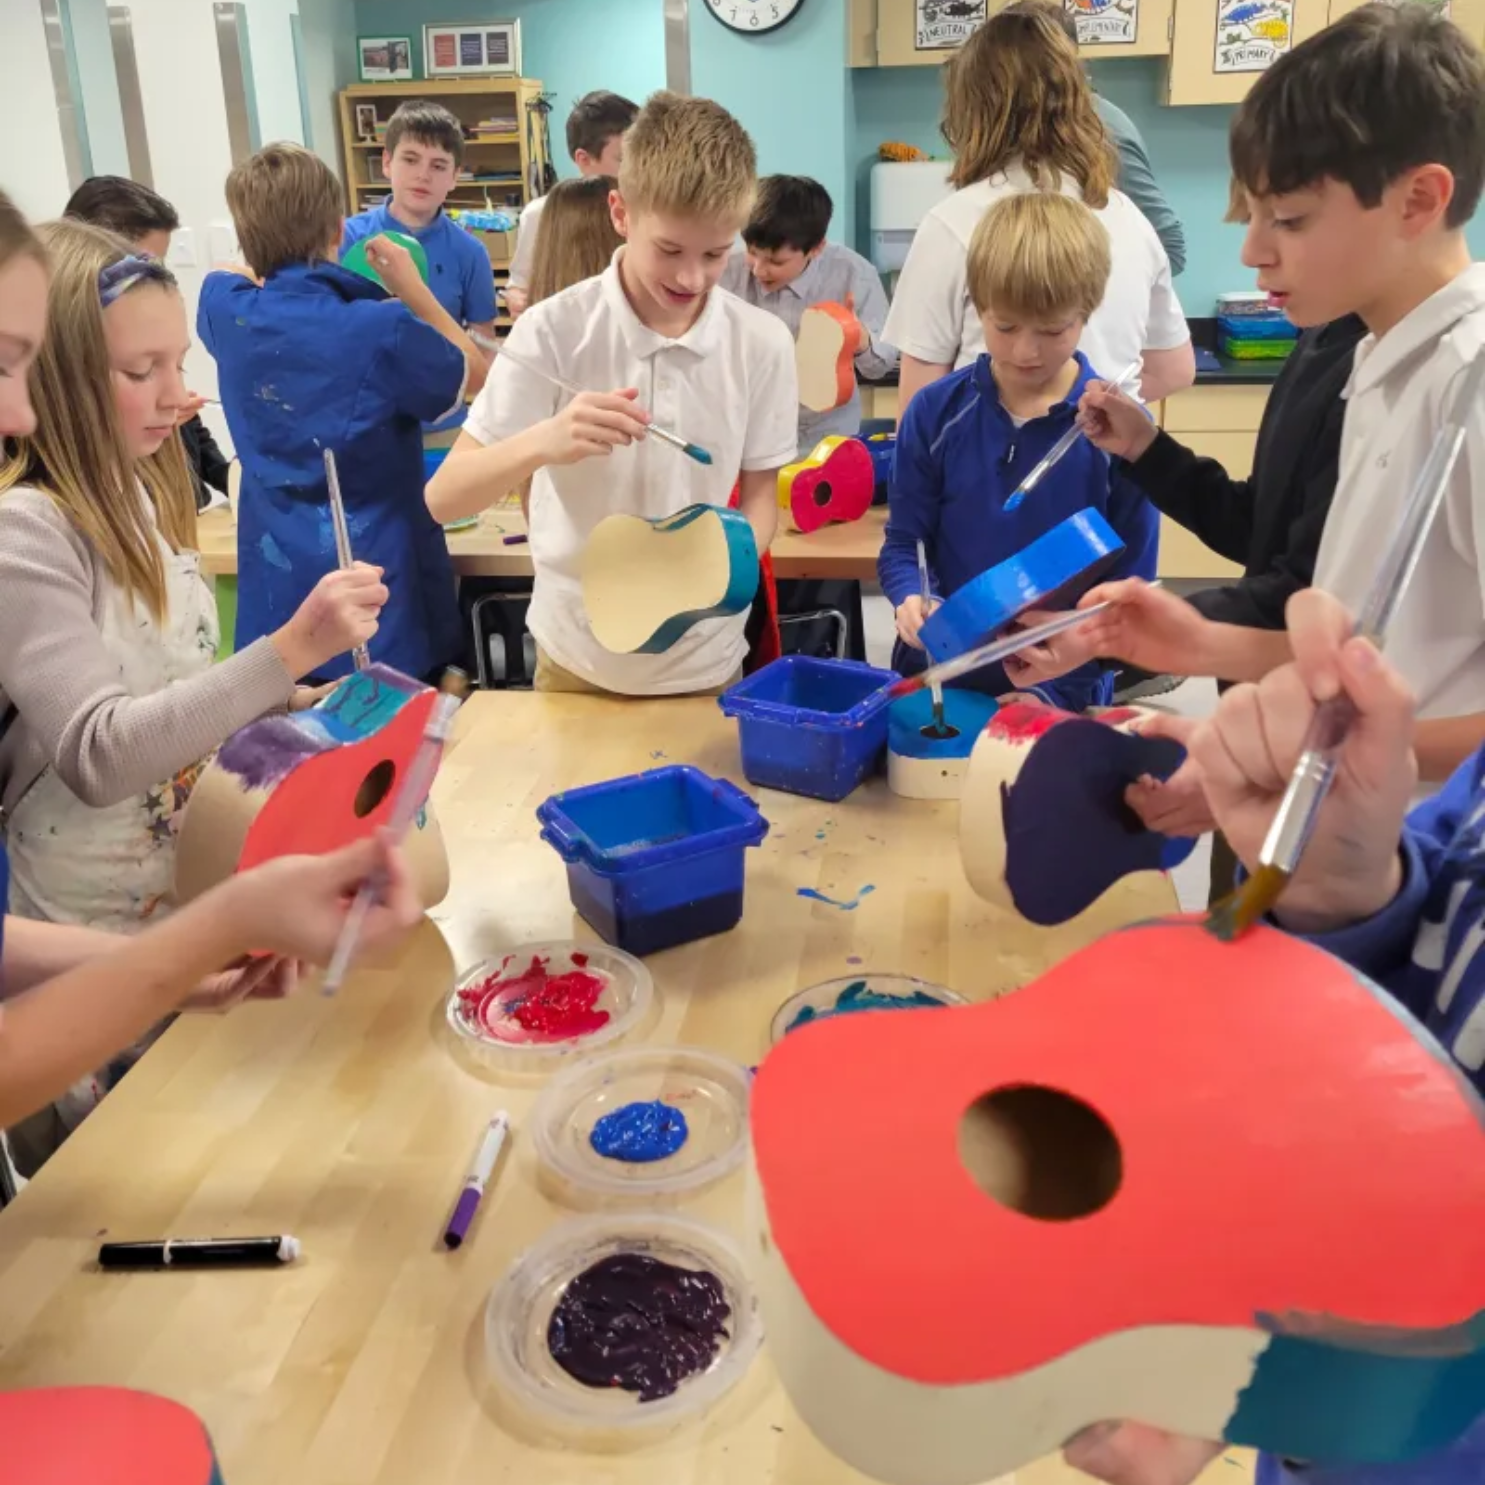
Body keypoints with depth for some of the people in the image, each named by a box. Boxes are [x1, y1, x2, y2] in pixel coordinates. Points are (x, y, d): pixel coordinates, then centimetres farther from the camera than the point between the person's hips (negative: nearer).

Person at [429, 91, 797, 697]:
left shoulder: (762, 343, -9)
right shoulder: (554, 330, -15)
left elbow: (760, 494, 3)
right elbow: (443, 498, -16)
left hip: (705, 661, 1)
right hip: (578, 658, -1)